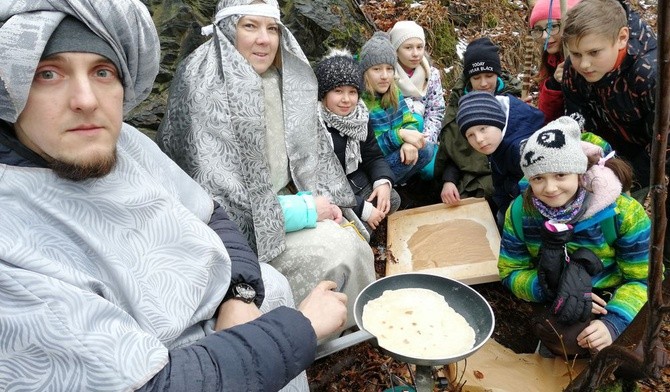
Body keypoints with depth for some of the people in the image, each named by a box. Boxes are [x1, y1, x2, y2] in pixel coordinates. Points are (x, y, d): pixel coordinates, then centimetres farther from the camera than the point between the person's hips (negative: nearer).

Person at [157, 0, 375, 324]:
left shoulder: (286, 82, 4)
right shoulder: (204, 89, -17)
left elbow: (310, 149, 12)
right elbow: (215, 191, -21)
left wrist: (324, 198, -6)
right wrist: (305, 210, -18)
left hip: (283, 199, 6)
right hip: (241, 225, -6)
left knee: (352, 241, -12)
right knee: (340, 250, -17)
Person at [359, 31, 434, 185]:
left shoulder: (394, 92, 2)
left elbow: (410, 122, 2)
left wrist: (409, 142, -21)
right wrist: (400, 135, -29)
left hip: (392, 155, 7)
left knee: (425, 149, -10)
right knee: (403, 157, -26)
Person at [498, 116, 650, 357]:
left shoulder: (622, 212, -19)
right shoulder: (520, 213, -12)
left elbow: (643, 279, -13)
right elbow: (511, 273, -6)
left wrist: (613, 323, -31)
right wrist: (551, 289, -26)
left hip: (612, 301, -3)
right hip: (562, 308, 3)